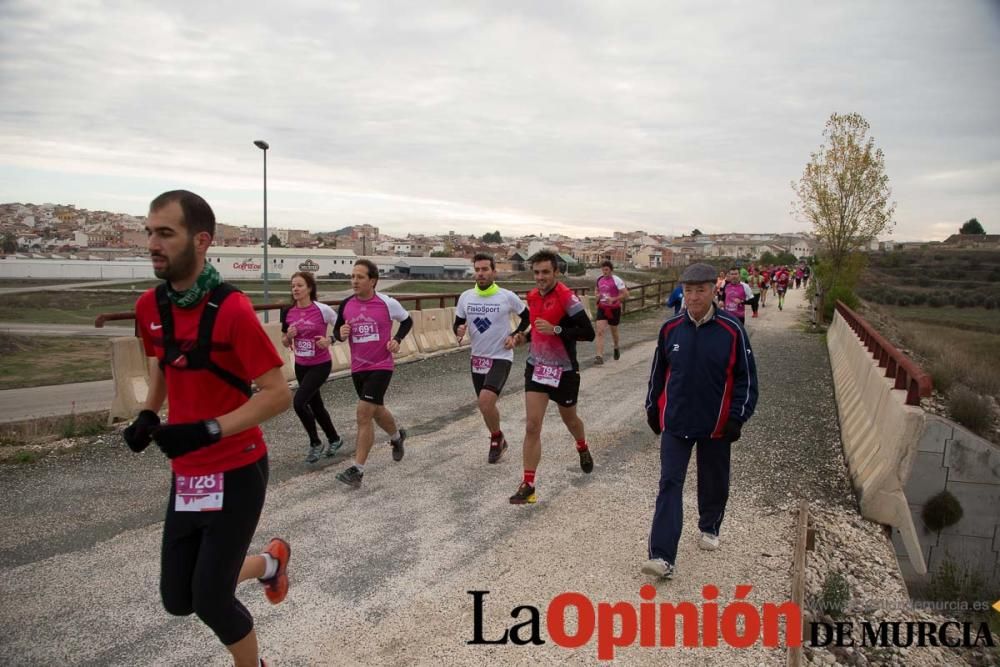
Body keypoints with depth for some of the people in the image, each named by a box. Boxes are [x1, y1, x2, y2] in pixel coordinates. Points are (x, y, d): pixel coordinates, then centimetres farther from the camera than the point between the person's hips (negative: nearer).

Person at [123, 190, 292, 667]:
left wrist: (207, 430, -27)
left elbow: (278, 395, -20)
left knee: (209, 600, -1)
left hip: (236, 473, -6)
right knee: (176, 599, 12)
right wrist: (148, 415, 3)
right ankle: (271, 562, 39)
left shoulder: (232, 309, -22)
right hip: (185, 474, 7)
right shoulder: (149, 306, -1)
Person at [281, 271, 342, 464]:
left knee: (298, 402, -17)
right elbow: (285, 343, 9)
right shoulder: (288, 313, -1)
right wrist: (289, 336, -13)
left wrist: (330, 340, -21)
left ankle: (315, 443, 4)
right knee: (316, 406, 16)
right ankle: (334, 439, 38)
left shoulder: (322, 310, -15)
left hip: (320, 365, -6)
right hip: (301, 366, 6)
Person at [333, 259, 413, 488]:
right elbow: (337, 330, 12)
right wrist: (340, 334, -11)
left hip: (381, 366, -5)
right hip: (357, 368, 5)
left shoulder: (388, 303, -11)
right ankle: (397, 436, 52)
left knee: (364, 413, -14)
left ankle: (357, 469, -7)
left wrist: (397, 339, -9)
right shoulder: (346, 305, -1)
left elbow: (407, 321, 6)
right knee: (376, 410, 21)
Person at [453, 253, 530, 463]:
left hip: (501, 357, -5)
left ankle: (497, 438, 4)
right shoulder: (465, 297, -2)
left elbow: (527, 317, 5)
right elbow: (457, 323, 9)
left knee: (485, 399, -23)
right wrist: (458, 330, -14)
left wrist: (515, 335, -8)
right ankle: (498, 441, 38)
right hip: (477, 358, 5)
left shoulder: (507, 297, -11)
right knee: (485, 404, 14)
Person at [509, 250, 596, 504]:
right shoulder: (533, 297, 2)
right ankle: (528, 484, 1)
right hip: (537, 367, 4)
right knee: (532, 426, -5)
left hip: (564, 370, -4)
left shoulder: (567, 297, -18)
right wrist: (526, 336, 2)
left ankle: (583, 449, 54)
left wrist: (555, 330, -29)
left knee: (569, 419, 20)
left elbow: (588, 333, -21)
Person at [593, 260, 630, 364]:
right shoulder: (599, 279, 3)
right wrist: (598, 296, 1)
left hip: (614, 309, -3)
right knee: (600, 331, -12)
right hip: (602, 308, 3)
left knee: (614, 330, 16)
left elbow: (626, 294, -15)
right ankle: (599, 356, -16)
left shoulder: (617, 280, -13)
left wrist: (614, 299, -25)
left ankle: (616, 348, 46)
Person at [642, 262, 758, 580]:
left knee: (714, 482, 17)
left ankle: (709, 527, 45)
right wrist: (653, 408, 13)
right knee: (669, 485, -5)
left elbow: (746, 377, -4)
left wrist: (737, 417, -8)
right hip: (675, 423, 1)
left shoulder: (731, 330, -10)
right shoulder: (670, 328, -3)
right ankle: (662, 557, -6)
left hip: (715, 425, -1)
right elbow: (658, 372, 9)